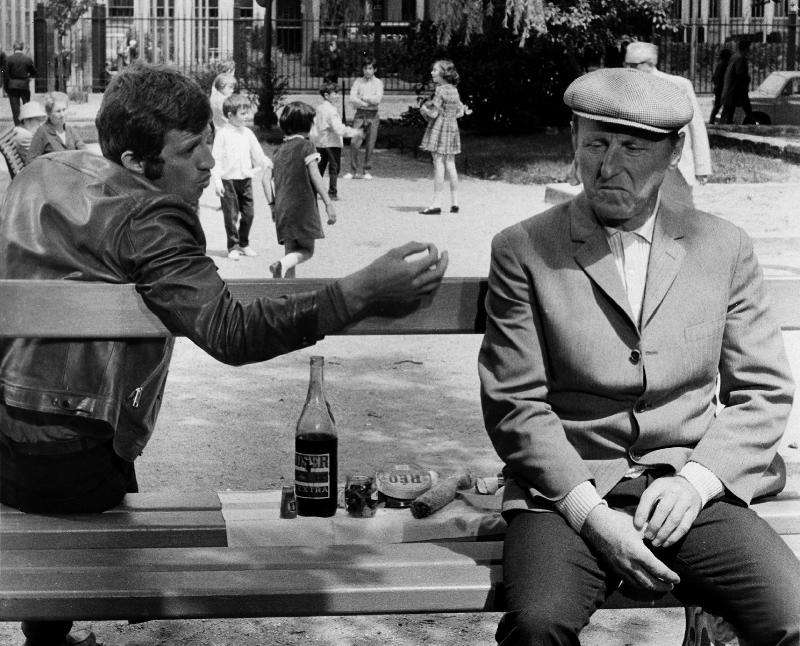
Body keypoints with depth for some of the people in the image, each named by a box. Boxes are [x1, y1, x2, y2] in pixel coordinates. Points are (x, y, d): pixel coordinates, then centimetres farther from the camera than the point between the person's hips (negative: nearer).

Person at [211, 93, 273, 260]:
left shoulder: (247, 133, 7)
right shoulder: (222, 134, -8)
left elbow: (257, 153, 17)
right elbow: (216, 158, -9)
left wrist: (266, 164, 8)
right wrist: (217, 180, -14)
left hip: (245, 179, 5)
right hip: (228, 179, -5)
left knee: (248, 214, 7)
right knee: (231, 215, 0)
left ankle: (244, 244, 21)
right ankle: (233, 247, 9)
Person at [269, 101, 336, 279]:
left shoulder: (279, 150, 12)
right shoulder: (306, 147, -5)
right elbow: (315, 177, -12)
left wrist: (273, 205, 20)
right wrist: (328, 203, -12)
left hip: (282, 209, 6)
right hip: (303, 207, -6)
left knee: (291, 252, 11)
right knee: (307, 250, 1)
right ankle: (282, 264, -26)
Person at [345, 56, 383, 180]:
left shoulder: (378, 82, 5)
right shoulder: (358, 81, 8)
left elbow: (378, 99, -9)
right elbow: (352, 99, -4)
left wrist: (363, 97, -6)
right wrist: (367, 103, -12)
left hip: (373, 115, -1)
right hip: (360, 114, 1)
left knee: (370, 145, 0)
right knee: (354, 143, -9)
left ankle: (366, 170, 11)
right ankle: (355, 170, -1)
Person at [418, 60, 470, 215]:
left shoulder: (440, 90, -14)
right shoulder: (454, 90, 9)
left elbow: (434, 114, -16)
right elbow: (460, 112, 14)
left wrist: (424, 109, 2)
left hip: (439, 129, -8)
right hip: (453, 128, 8)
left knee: (438, 165, -7)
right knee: (450, 165, 10)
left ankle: (437, 203, -8)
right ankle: (454, 203, 12)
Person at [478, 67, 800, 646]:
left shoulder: (724, 248, 10)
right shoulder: (524, 251, 2)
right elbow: (514, 407, -2)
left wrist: (697, 479, -6)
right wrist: (589, 512, -13)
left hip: (689, 492, 2)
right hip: (567, 490, -2)